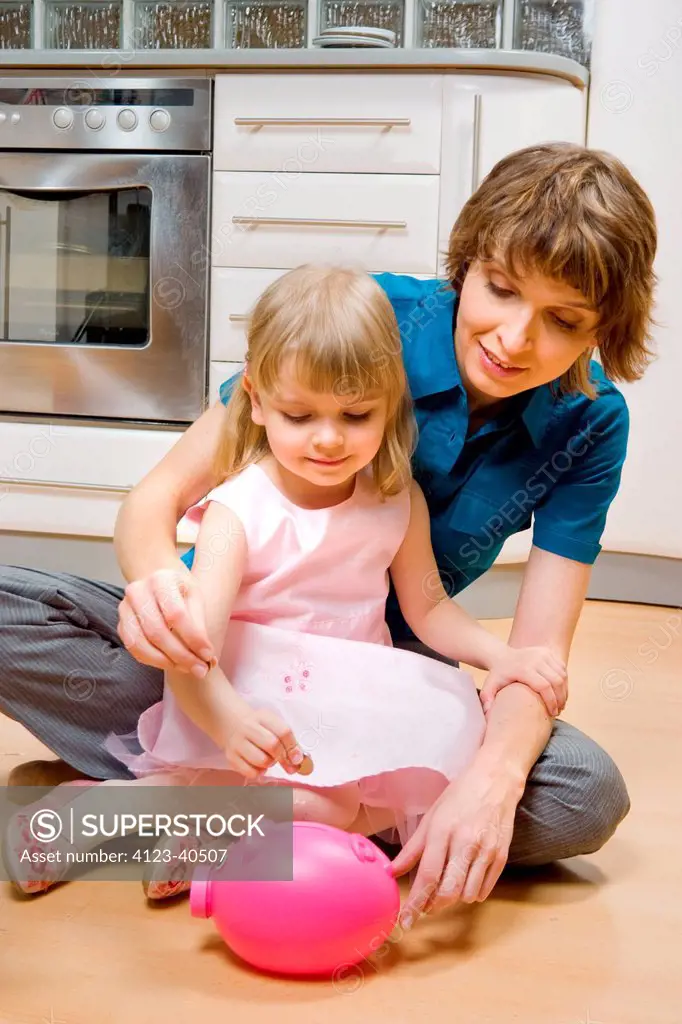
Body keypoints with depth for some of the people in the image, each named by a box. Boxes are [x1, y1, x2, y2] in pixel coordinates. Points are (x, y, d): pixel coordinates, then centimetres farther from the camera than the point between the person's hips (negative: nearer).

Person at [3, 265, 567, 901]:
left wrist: (500, 656, -3)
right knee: (334, 806, -31)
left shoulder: (399, 503, 1)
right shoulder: (239, 510, -15)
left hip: (358, 707, 5)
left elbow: (426, 607, 15)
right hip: (257, 708, -5)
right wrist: (229, 721, -47)